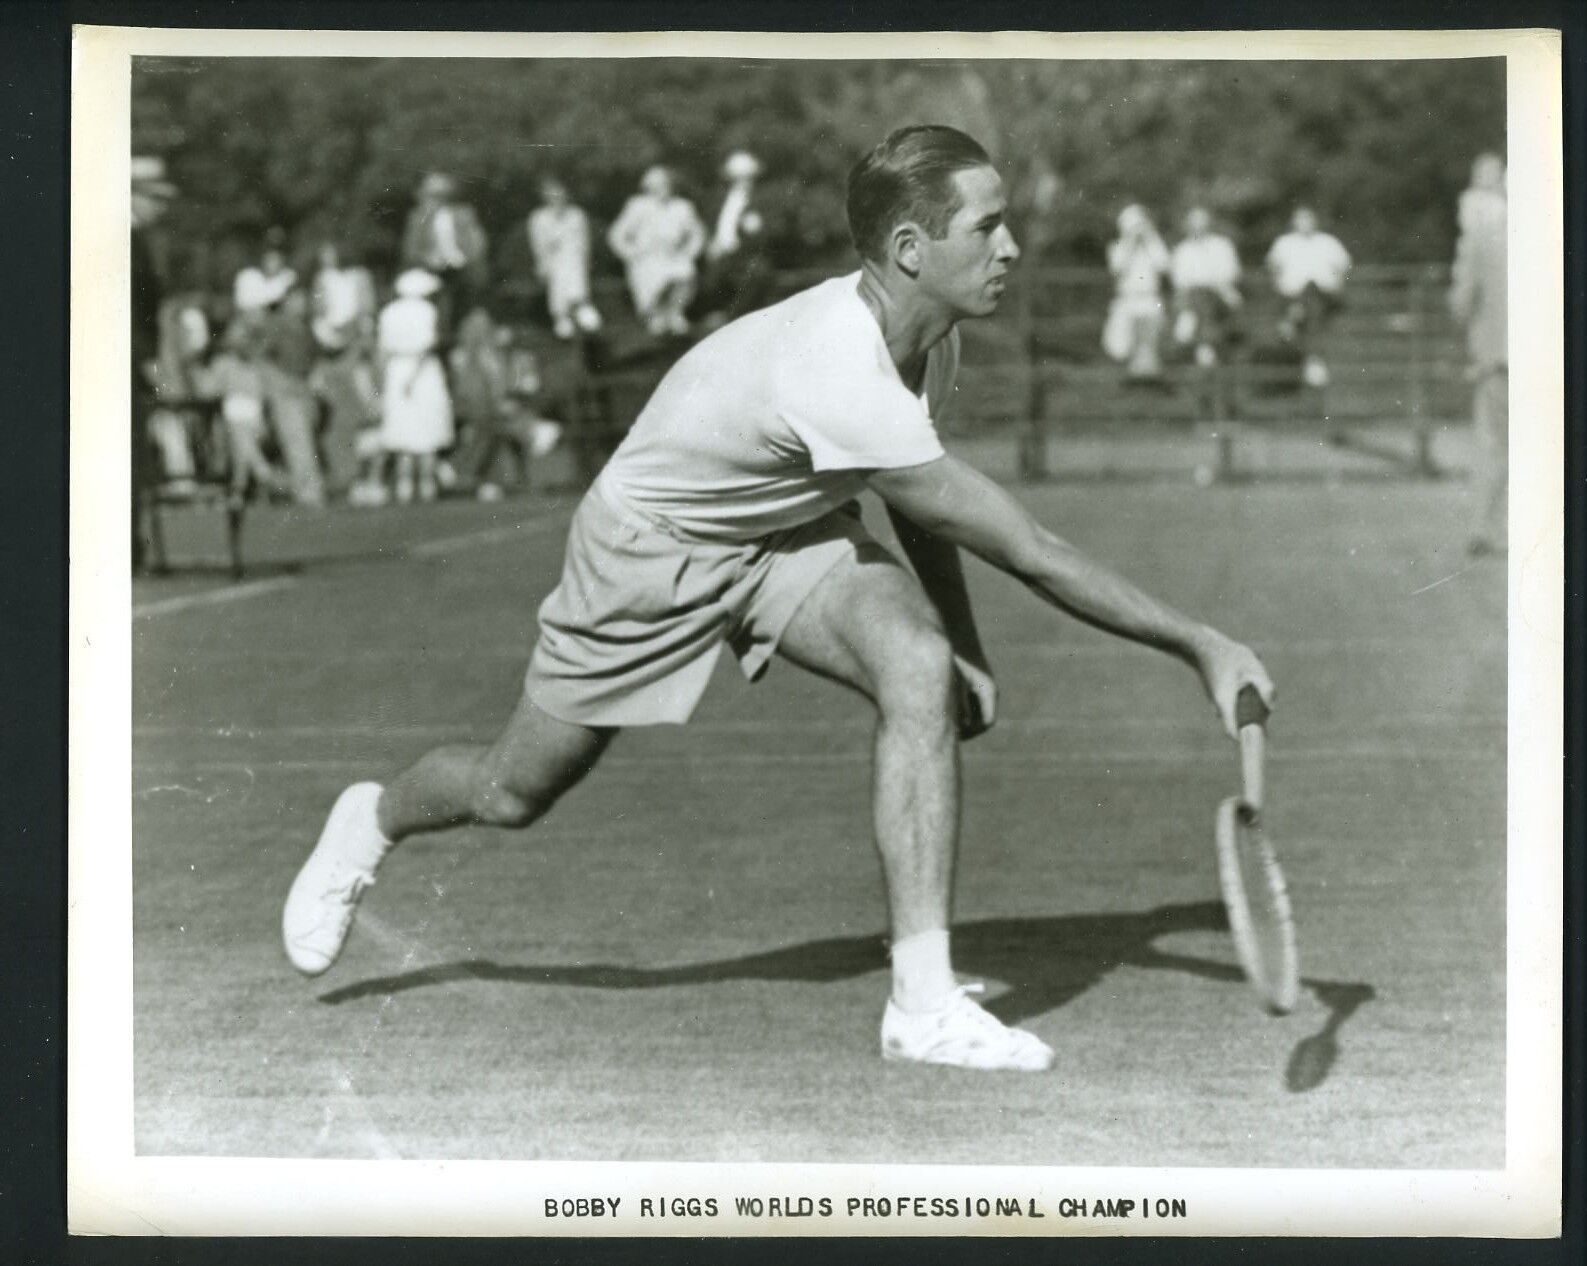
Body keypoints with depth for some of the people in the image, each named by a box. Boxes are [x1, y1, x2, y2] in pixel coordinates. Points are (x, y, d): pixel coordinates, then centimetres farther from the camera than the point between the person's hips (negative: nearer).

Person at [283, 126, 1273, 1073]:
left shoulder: (930, 333, -14)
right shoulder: (842, 379, -41)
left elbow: (925, 501, 7)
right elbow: (1028, 552, -39)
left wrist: (965, 646, -3)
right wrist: (1199, 645, -35)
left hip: (792, 531, 6)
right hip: (652, 543, -6)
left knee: (922, 670, -24)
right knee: (515, 794, 9)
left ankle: (924, 1002, -23)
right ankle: (374, 821, 46)